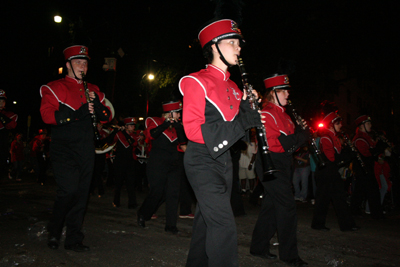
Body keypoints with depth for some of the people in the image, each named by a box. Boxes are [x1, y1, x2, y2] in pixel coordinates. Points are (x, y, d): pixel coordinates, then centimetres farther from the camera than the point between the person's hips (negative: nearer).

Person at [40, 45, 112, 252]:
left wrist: (96, 104, -5)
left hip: (86, 151, 5)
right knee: (69, 190, -14)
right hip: (64, 149, -5)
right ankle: (54, 232, 13)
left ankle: (73, 240, 16)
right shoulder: (55, 88, 2)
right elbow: (47, 115, -12)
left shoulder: (92, 90, 17)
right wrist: (78, 113, -18)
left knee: (81, 194, 5)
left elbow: (106, 117, 14)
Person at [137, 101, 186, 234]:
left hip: (176, 164, 4)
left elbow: (183, 141, -3)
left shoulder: (178, 125, 12)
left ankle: (171, 225, 7)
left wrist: (177, 125, -10)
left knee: (173, 194, -1)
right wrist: (166, 123, -19)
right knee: (157, 192, -1)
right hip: (158, 164, -4)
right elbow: (151, 134, -20)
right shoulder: (155, 121, 1)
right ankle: (142, 215, 26)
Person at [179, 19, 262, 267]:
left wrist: (246, 105, -2)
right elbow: (193, 130, -19)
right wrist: (240, 123, -22)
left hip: (224, 159, 8)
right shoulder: (197, 82, -10)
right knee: (224, 225, -14)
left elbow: (238, 127, 16)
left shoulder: (233, 86, 14)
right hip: (202, 161, -8)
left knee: (207, 219, 17)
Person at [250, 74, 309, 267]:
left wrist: (300, 133, -3)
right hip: (271, 165, -10)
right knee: (287, 207, -7)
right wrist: (303, 134, -14)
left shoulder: (282, 114, 18)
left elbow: (291, 139, 17)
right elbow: (277, 143, -21)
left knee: (272, 206, 13)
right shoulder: (266, 114, -12)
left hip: (282, 165, 10)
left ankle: (259, 247, 24)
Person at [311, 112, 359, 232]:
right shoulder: (325, 138, -15)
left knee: (340, 197, 11)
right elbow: (332, 158, -21)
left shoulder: (334, 137, 17)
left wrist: (348, 153, -3)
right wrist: (350, 155, -13)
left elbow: (339, 153, 17)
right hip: (325, 173, -10)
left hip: (333, 172, 10)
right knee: (323, 198, -3)